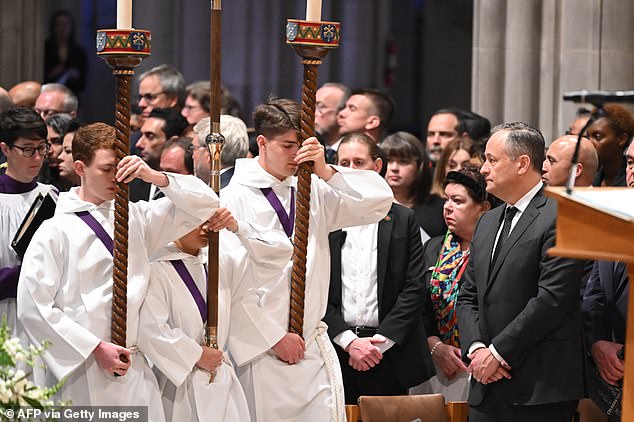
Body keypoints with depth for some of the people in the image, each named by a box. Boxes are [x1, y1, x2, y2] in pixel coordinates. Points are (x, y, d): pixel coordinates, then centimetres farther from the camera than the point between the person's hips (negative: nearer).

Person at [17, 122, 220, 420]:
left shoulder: (134, 218, 10)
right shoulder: (55, 231, -5)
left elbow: (206, 204, 10)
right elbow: (32, 306, -10)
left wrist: (156, 178, -7)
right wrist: (95, 348, -12)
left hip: (134, 368, 5)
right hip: (84, 372, -4)